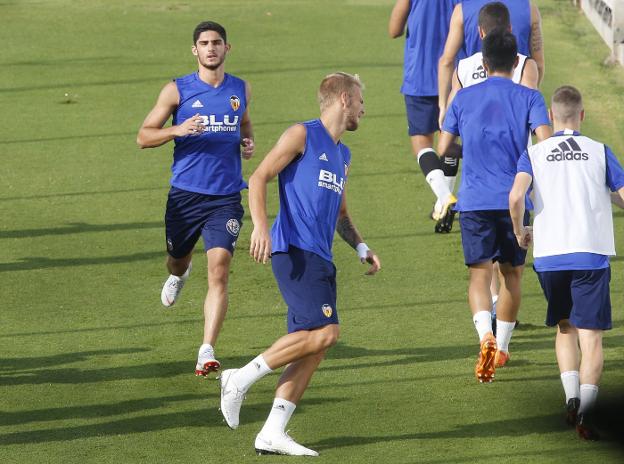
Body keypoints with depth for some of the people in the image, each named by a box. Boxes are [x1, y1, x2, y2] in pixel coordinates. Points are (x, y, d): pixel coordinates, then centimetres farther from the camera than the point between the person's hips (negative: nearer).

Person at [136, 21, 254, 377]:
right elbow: (144, 136, -2)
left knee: (219, 270, -16)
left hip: (226, 198, 0)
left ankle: (207, 351, -19)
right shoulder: (177, 91, -2)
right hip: (185, 195, 0)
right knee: (178, 259, 19)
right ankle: (179, 275, 60)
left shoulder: (241, 90, 8)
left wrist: (249, 143, 6)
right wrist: (178, 130, -20)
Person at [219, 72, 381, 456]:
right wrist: (260, 225, -21)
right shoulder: (302, 136, -1)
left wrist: (361, 247, 17)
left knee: (314, 347, 1)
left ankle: (273, 433, 1)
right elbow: (259, 178, -7)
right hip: (295, 250, -9)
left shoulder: (343, 156, 24)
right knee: (325, 331, -19)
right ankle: (242, 378, -11)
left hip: (321, 259, 9)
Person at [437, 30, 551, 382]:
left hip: (474, 201, 0)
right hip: (516, 200, 0)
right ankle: (502, 348, 24)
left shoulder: (464, 98, 8)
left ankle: (486, 336, -27)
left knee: (480, 274, -2)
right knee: (512, 274, 17)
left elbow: (443, 150, 10)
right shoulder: (529, 98, 2)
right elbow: (546, 143, -12)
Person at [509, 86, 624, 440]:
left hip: (549, 255, 2)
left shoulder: (534, 154, 6)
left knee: (565, 328, 21)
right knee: (591, 336, -1)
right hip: (592, 254, -2)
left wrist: (520, 233, 6)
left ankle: (571, 396, 4)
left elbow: (516, 196, -10)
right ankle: (586, 412, -16)